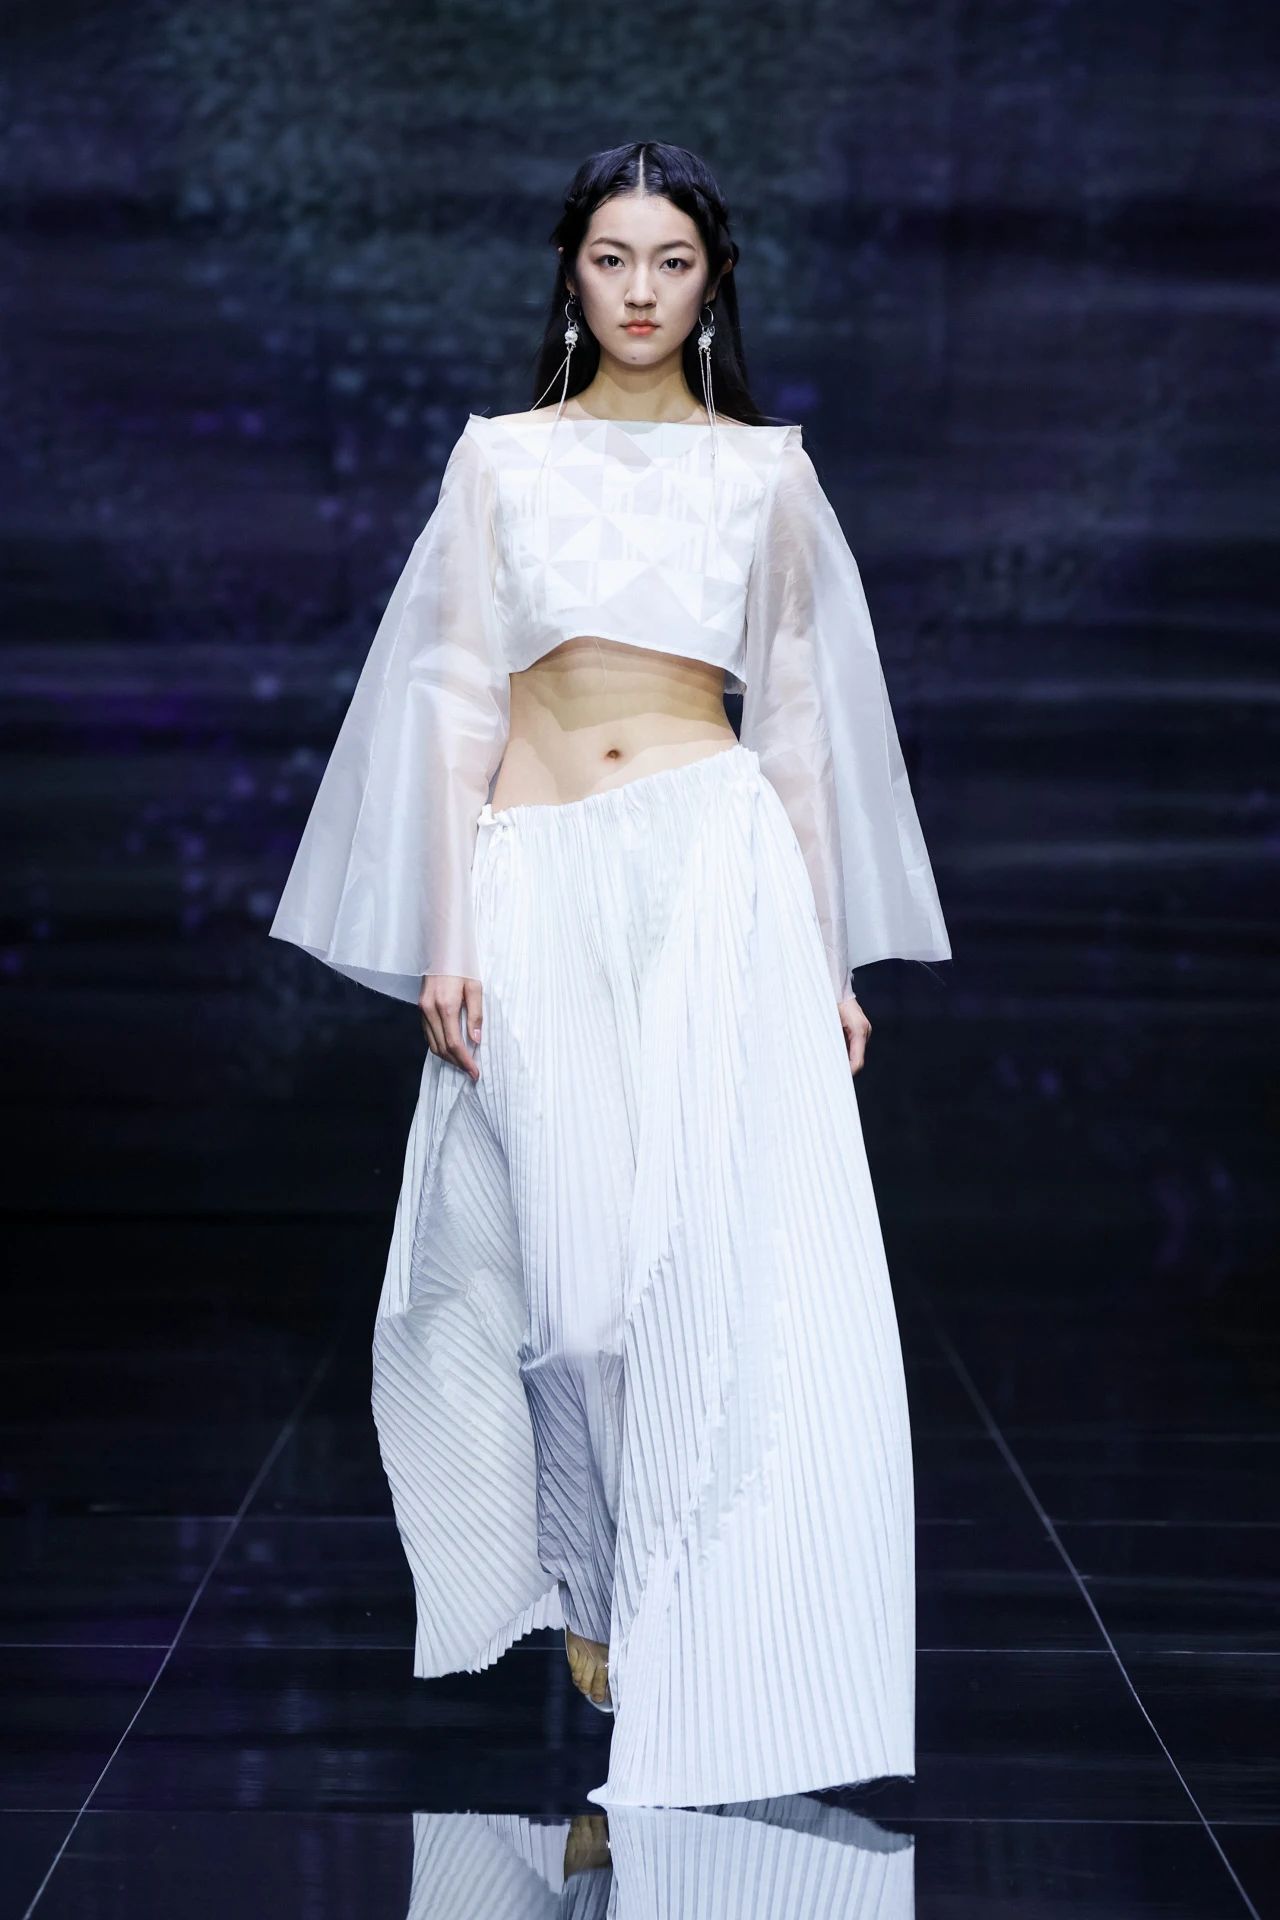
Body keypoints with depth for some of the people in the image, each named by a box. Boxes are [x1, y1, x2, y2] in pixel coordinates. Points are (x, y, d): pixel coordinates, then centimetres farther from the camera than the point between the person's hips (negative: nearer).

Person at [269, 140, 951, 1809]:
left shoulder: (768, 466, 10)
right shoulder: (501, 454, 9)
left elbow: (798, 715, 11)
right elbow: (456, 699, 5)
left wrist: (830, 955, 6)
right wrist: (444, 936, -3)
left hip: (716, 869, 0)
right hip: (536, 880, 1)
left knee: (732, 1263, -6)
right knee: (564, 1257, 0)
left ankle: (705, 1655, 3)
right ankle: (597, 1591, 18)